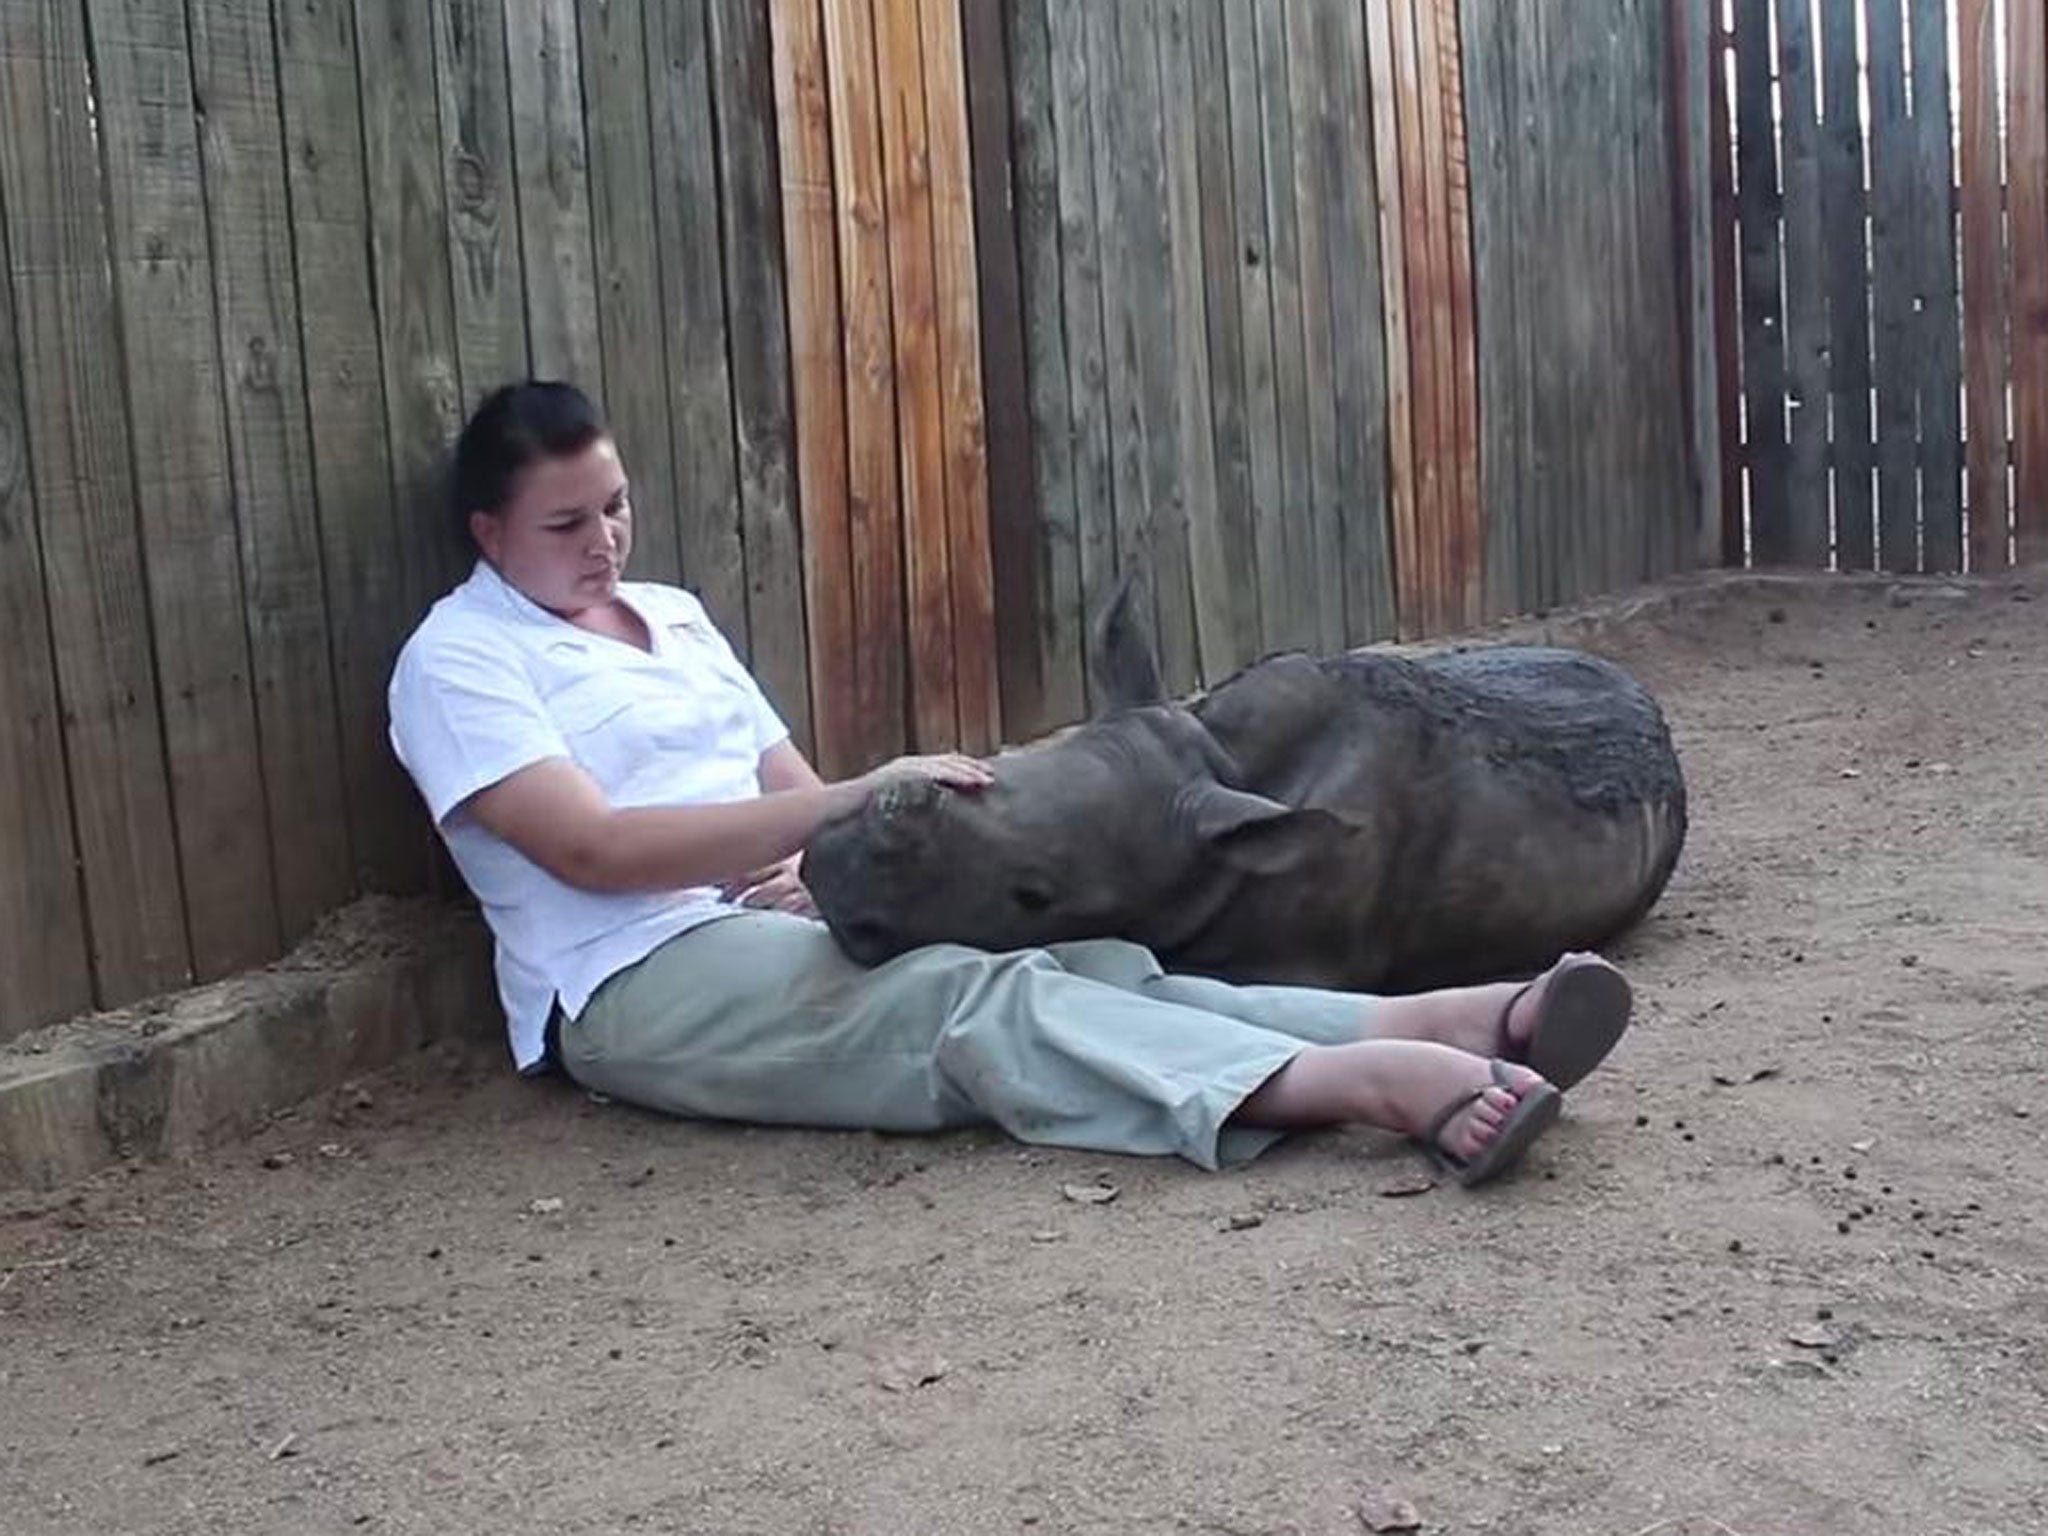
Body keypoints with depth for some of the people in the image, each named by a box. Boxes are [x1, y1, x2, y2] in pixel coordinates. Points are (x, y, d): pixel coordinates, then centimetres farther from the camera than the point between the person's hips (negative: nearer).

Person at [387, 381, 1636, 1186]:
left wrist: (829, 859, -8)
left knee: (1080, 965, -20)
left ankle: (1456, 1023, -37)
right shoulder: (457, 662, -2)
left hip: (780, 929, 7)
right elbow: (592, 847, -16)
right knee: (973, 1004, -32)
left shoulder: (671, 615, 21)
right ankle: (1389, 1082, -51)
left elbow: (791, 787, 18)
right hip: (642, 984, -7)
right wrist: (856, 799, -21)